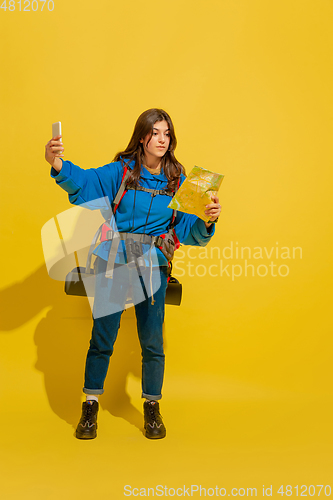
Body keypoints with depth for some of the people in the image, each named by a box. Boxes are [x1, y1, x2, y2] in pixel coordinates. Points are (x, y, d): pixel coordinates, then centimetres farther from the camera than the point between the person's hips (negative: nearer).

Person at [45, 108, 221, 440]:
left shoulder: (177, 179, 3)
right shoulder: (122, 170, -3)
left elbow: (187, 228, 0)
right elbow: (85, 181, -16)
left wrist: (207, 220, -21)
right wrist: (58, 165, -35)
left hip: (152, 265, 2)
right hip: (113, 260, -1)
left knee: (152, 340, 6)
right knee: (102, 336, 4)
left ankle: (152, 407, 26)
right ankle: (90, 406, 22)